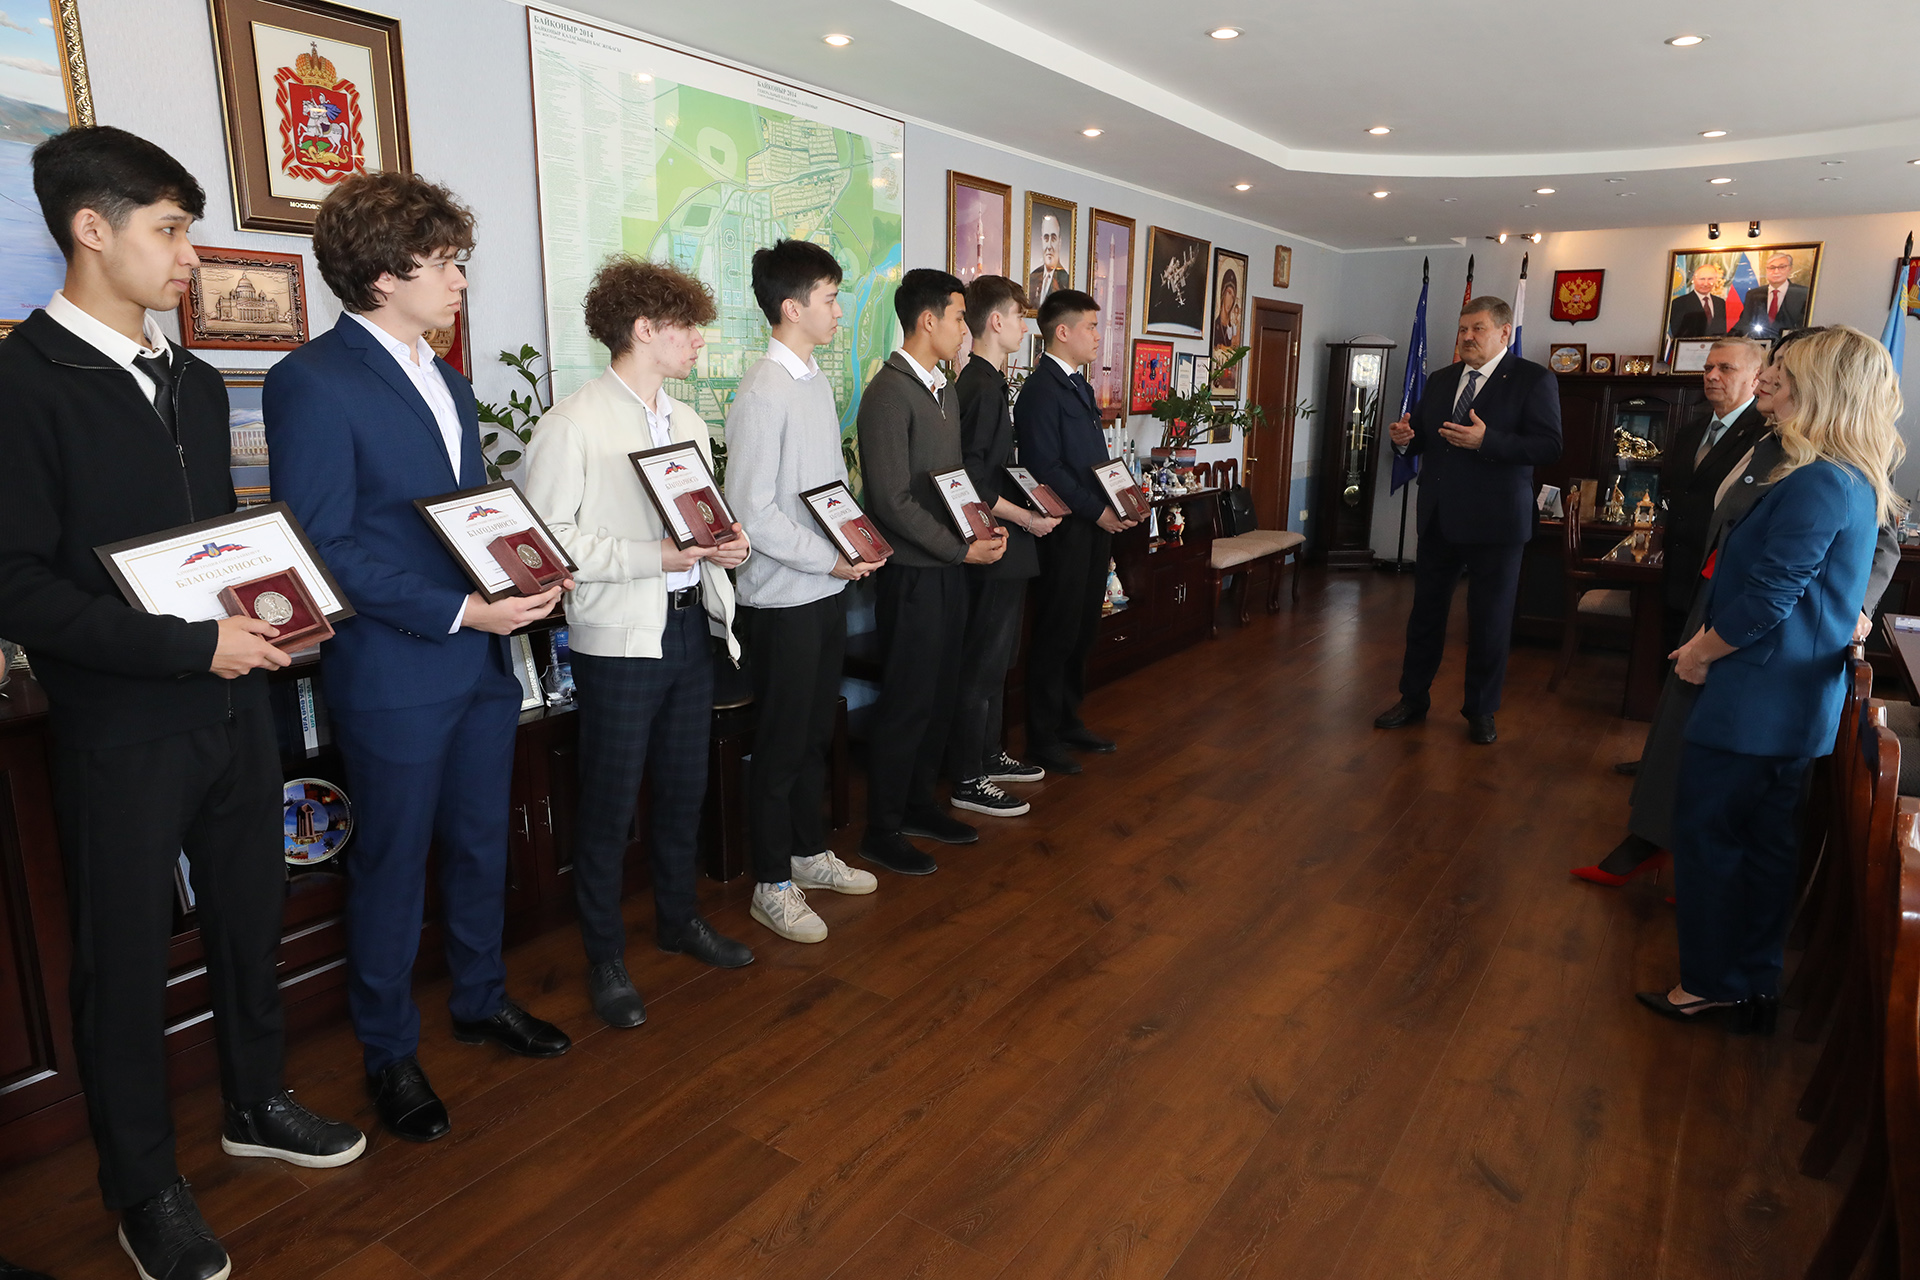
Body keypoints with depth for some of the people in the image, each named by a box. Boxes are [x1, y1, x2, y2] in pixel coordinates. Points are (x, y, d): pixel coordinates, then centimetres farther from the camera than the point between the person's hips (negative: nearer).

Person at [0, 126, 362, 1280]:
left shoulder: (196, 383, 10)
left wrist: (272, 616, -1)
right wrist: (190, 646, -21)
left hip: (233, 705, 7)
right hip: (122, 726, -6)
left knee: (251, 913, 19)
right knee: (126, 954, 9)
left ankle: (257, 1104, 41)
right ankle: (145, 1186, 29)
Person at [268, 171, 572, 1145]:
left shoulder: (446, 381, 13)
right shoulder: (313, 382, -14)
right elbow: (324, 550, -18)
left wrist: (528, 581, 1)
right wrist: (459, 612, -21)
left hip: (483, 659, 8)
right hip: (395, 673, -7)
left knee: (480, 844, 19)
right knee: (391, 863, 9)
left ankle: (481, 999, 39)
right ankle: (388, 1051, 29)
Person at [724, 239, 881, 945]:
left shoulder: (817, 381, 11)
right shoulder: (763, 393, -17)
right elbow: (751, 513, -20)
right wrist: (831, 559, -17)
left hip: (827, 589, 9)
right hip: (783, 596, -8)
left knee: (816, 732, 19)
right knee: (780, 745, 4)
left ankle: (809, 853, 36)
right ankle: (772, 886, 19)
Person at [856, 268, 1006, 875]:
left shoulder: (945, 393, 15)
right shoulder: (889, 393, -15)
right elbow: (894, 501, -20)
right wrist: (962, 549, -16)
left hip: (948, 568, 9)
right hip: (912, 571, -9)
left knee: (939, 694, 16)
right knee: (906, 701, -1)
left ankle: (919, 803, 31)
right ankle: (882, 830, 13)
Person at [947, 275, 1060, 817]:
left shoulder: (985, 382, 14)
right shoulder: (982, 386, -18)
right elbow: (971, 479, -23)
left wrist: (1028, 501, 14)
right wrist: (1025, 518, -18)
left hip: (1004, 544, 11)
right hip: (995, 545, -11)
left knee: (996, 655, 18)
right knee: (983, 661, -3)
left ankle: (989, 755, 32)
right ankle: (967, 780, 7)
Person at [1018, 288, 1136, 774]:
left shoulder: (1079, 386, 17)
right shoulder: (1041, 389, -13)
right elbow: (1046, 468, -19)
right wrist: (1097, 511, -17)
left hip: (1096, 525, 9)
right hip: (1066, 528, -9)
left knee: (1084, 629, 15)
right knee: (1058, 633, -1)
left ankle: (1068, 720, 29)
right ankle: (1042, 737, 10)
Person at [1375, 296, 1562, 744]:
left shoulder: (1533, 379, -6)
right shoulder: (1441, 380, 11)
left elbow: (1549, 446, -15)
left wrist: (1486, 441, -26)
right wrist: (1405, 438, -4)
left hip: (1495, 521, -5)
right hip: (1439, 518, 5)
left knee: (1490, 620, 6)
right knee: (1426, 611, 13)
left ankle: (1481, 711, 21)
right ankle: (1413, 699, 26)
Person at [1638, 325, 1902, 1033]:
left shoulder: (1818, 484, -21)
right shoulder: (1860, 485, 10)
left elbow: (1767, 598, -21)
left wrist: (1701, 652, -6)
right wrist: (1711, 642, 8)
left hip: (1754, 701, -9)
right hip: (1801, 705, 9)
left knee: (1708, 835, 3)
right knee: (1767, 841, 16)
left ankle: (1709, 984, 15)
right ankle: (1756, 985, 27)